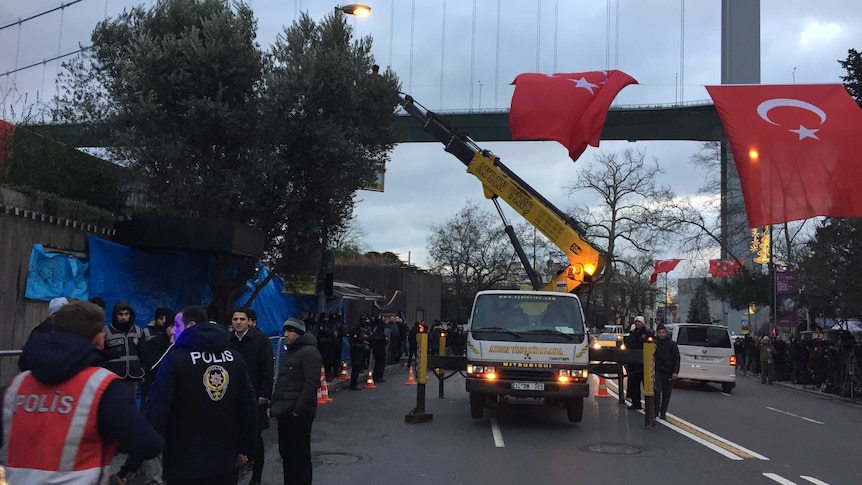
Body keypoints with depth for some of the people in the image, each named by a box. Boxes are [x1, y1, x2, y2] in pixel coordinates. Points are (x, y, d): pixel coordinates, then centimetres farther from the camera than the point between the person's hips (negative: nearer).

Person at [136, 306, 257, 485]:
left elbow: (155, 411, -18)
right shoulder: (235, 358, 3)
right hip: (225, 462, 4)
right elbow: (249, 407, 4)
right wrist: (245, 448, 13)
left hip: (184, 465, -4)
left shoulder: (174, 359, -11)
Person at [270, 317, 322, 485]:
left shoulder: (309, 352, -13)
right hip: (284, 412, 9)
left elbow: (312, 384, -21)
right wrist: (274, 405, 16)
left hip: (298, 414, -9)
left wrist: (298, 409, -21)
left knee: (299, 454, -2)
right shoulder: (289, 351, 18)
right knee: (285, 452, 16)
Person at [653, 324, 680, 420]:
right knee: (657, 391, -14)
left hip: (669, 373, 1)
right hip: (657, 372, -1)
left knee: (666, 394, 6)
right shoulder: (654, 343, 1)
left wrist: (675, 372, -8)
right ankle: (656, 411, -5)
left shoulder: (672, 344, 1)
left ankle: (663, 412, 17)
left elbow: (677, 359, 2)